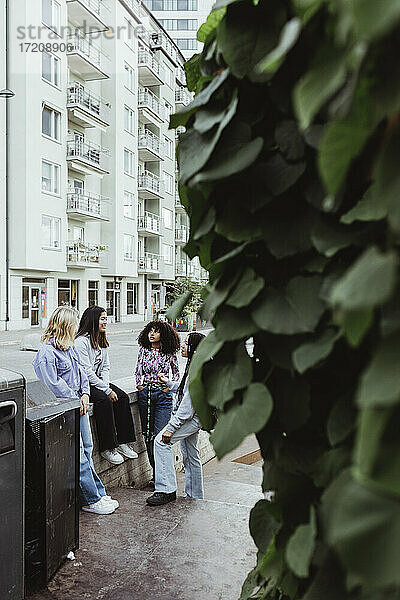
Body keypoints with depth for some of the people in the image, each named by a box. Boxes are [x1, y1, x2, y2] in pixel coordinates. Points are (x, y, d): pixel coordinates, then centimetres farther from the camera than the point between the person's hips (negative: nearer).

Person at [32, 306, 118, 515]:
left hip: (78, 404, 9)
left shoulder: (69, 347, 13)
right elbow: (52, 384, -19)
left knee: (87, 449, 12)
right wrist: (75, 400, -12)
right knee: (78, 454, -3)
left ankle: (98, 493, 21)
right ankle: (91, 500, 8)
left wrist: (85, 394, 3)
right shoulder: (46, 352, -16)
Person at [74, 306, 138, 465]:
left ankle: (122, 442, -8)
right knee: (105, 400, -30)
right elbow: (86, 371, -20)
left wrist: (107, 385, -8)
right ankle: (107, 448, -21)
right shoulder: (81, 341, -15)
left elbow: (105, 367, 12)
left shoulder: (102, 341, 13)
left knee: (122, 397, -13)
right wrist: (107, 390, -20)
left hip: (99, 381, 8)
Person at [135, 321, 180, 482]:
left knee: (159, 435, -9)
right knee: (148, 434, 6)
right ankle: (156, 470, 18)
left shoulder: (169, 353, 1)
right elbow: (138, 370, 16)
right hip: (145, 394, 3)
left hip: (163, 396, -3)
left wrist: (169, 386, 1)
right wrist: (139, 385, 3)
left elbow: (176, 373, 14)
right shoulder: (144, 350, 7)